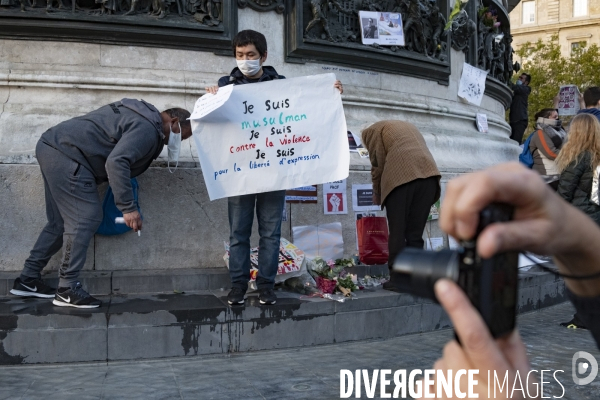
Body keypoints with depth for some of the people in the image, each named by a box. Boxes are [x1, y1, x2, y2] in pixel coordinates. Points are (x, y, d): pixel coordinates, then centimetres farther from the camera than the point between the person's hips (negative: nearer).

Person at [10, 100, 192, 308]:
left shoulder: (142, 115, 18)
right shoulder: (147, 128, -14)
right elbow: (116, 162, -27)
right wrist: (128, 207, -26)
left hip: (52, 145, 11)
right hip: (66, 154, -11)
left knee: (61, 221, 16)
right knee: (86, 218, -9)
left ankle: (28, 279, 22)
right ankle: (67, 290, -5)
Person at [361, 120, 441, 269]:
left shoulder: (373, 130, 18)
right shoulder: (408, 126, 37)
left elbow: (378, 165, 8)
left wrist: (377, 193, 21)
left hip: (401, 176, -5)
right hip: (428, 173, 5)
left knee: (397, 233, -2)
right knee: (415, 233, 7)